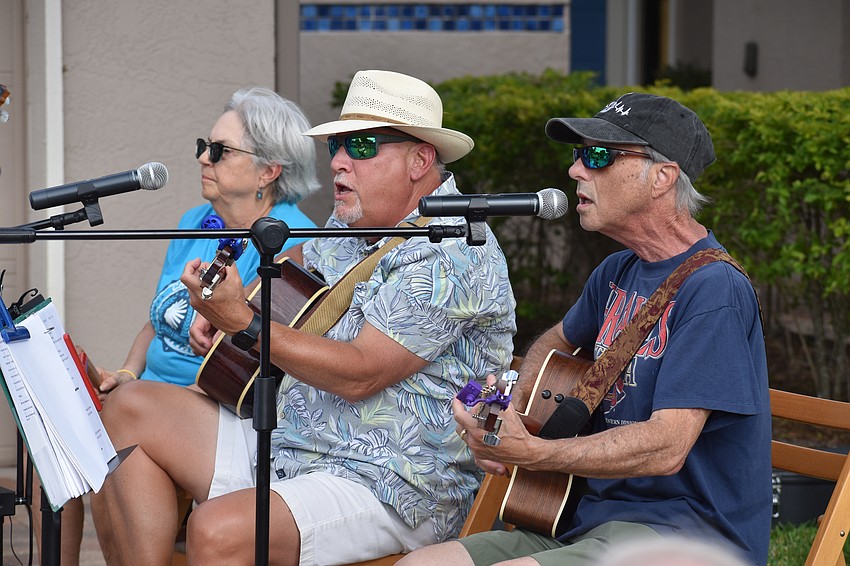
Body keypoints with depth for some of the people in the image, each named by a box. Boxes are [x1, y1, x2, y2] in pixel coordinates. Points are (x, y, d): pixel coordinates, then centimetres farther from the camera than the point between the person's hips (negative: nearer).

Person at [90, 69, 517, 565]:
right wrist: (219, 311, 13)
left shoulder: (451, 255, -18)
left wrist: (243, 323, -30)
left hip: (390, 486, -10)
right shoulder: (353, 223, 12)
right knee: (131, 409, 5)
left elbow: (359, 374, -25)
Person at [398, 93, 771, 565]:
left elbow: (666, 447, -22)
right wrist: (510, 408, 12)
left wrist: (531, 453, -33)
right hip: (595, 518, 8)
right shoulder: (618, 273, 14)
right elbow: (559, 342, 35)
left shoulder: (714, 290, -14)